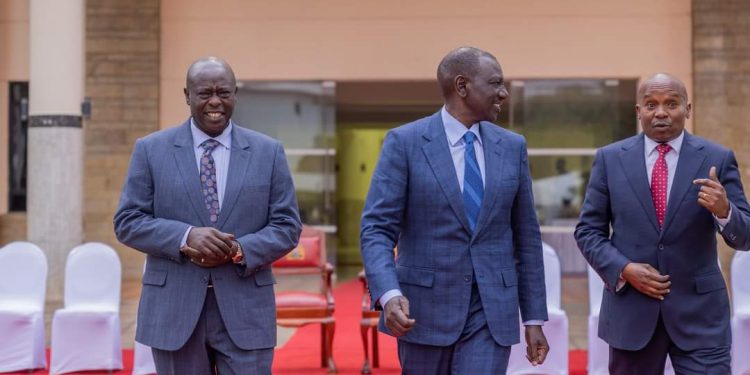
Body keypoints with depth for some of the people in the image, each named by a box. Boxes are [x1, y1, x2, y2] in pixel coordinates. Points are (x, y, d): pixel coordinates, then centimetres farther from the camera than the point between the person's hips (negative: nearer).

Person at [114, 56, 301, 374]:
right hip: (174, 310, 0)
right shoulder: (151, 149, 4)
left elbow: (287, 226, 3)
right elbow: (127, 221, 0)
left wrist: (239, 251, -15)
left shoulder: (268, 152, 5)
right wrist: (186, 237, -17)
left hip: (245, 311, 0)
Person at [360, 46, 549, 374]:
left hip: (492, 312, 2)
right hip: (425, 309, -2)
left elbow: (526, 236, 9)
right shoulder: (404, 142, -5)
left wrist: (534, 318, 8)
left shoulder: (512, 146, 6)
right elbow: (377, 229, -11)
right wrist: (389, 295, -28)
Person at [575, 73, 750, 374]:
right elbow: (588, 230, 5)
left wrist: (723, 210, -23)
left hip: (699, 310, -1)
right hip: (630, 310, 1)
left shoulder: (718, 159, 0)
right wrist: (623, 269, -11)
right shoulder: (610, 158, 3)